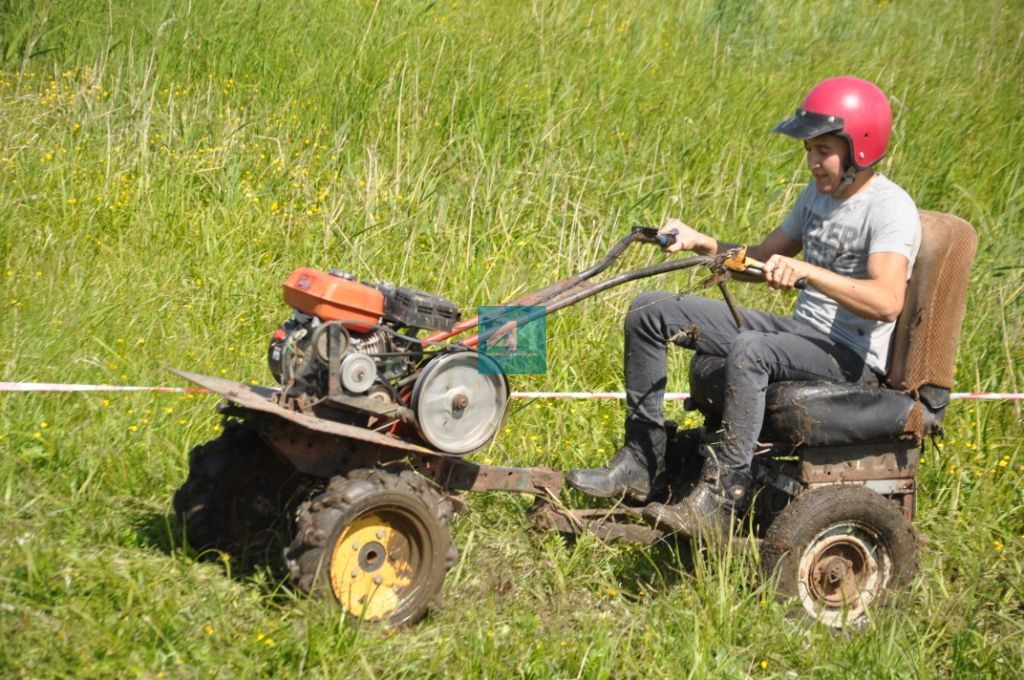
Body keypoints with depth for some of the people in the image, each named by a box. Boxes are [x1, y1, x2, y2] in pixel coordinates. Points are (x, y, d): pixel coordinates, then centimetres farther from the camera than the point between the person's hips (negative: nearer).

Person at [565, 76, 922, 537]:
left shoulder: (891, 209, -16)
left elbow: (887, 302, -31)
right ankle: (642, 463, 3)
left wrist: (806, 271, -39)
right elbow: (762, 259, 21)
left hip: (851, 357, -9)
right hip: (799, 330, 9)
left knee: (749, 350, -41)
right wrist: (701, 243, 4)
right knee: (649, 312, 4)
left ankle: (719, 499, -39)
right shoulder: (818, 195, 12)